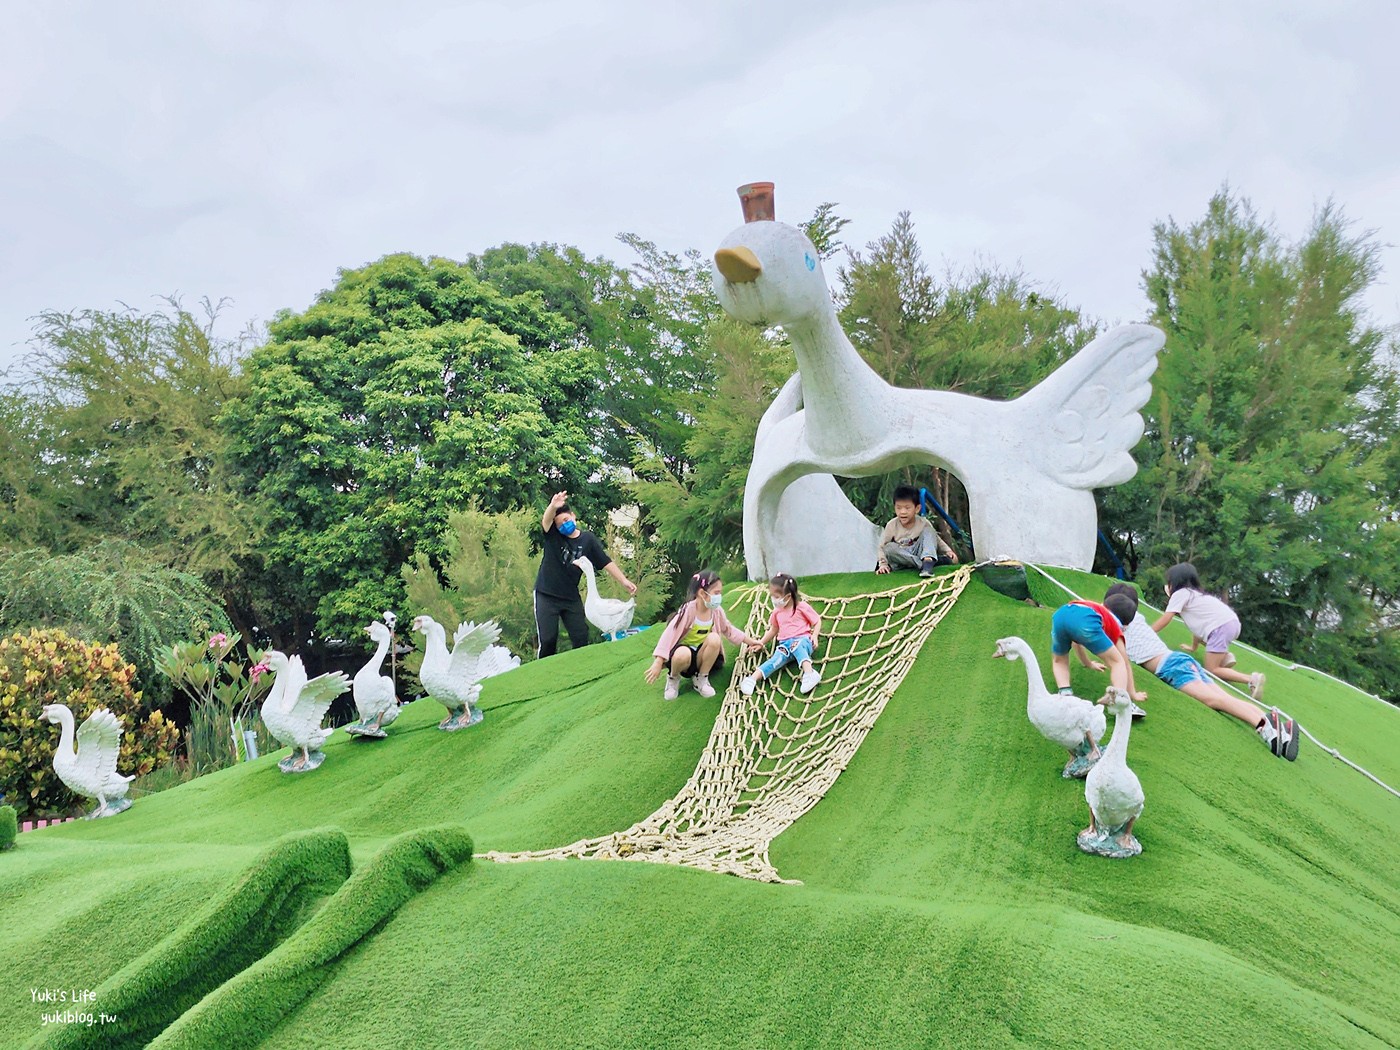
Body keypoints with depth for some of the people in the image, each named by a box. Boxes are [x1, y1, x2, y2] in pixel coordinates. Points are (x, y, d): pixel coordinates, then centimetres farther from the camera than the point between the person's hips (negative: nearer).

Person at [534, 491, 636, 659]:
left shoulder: (588, 539, -3)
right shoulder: (553, 535, -10)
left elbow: (606, 562, 0)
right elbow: (546, 520, -32)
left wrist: (624, 581, -7)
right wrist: (553, 507, -56)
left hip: (571, 597, 3)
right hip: (546, 595, -3)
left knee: (581, 637, 5)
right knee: (547, 639, -7)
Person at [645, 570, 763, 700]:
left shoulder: (717, 611, -7)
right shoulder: (688, 610, -23)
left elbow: (729, 630, 13)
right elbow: (669, 634, -25)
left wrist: (750, 641, 9)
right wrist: (658, 663, -30)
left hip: (701, 655, 4)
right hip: (684, 651, -4)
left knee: (714, 638, -26)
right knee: (683, 655, -40)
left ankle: (701, 679, -8)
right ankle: (673, 678, -4)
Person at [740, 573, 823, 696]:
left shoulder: (802, 607, 3)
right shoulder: (777, 612, 18)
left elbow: (817, 622, 8)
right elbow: (773, 630, 30)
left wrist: (814, 636, -9)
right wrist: (761, 643, 20)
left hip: (803, 640, -3)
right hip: (785, 644, 3)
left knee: (796, 646, -40)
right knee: (777, 658, -29)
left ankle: (809, 673, -58)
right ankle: (753, 679, -49)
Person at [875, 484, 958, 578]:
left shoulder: (924, 523, -4)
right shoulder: (892, 525, -8)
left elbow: (937, 540, 9)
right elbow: (881, 546, -5)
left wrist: (948, 551, -7)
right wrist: (883, 564, -18)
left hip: (919, 554, 0)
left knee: (928, 531, -16)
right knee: (889, 548, -31)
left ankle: (928, 561, -41)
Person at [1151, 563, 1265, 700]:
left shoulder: (1180, 594, 3)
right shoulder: (1195, 593, 28)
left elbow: (1165, 620, -2)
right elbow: (1198, 621, 30)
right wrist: (1194, 647, 36)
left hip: (1221, 627, -9)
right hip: (1232, 622, 9)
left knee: (1212, 670, -3)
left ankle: (1252, 680, -20)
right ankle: (1224, 656, 13)